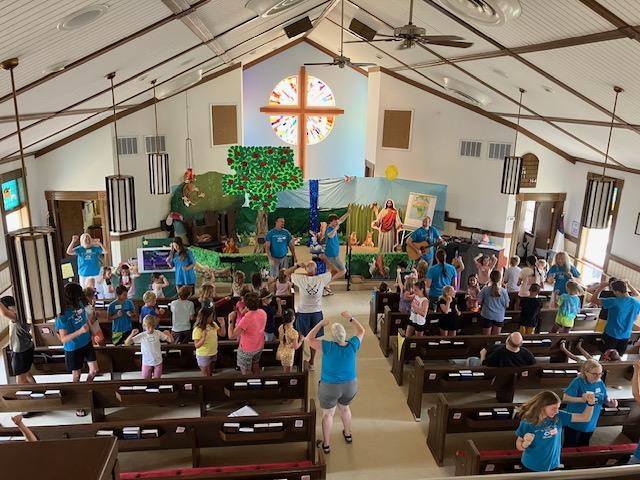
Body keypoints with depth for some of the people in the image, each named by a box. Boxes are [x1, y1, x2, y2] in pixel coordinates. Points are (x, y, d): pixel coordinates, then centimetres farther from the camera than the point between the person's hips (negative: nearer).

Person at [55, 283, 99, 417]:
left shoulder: (79, 304, -11)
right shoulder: (62, 314, -27)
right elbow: (63, 339, -28)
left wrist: (93, 334, 15)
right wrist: (80, 331, -42)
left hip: (86, 343, 5)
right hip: (73, 349, -5)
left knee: (94, 371, 11)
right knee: (76, 376, 12)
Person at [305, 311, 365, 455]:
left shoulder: (328, 346, -25)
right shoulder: (352, 345, -16)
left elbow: (308, 339, -14)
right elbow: (361, 331, 4)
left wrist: (320, 324, -10)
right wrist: (351, 318, 8)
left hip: (329, 387, -3)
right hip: (350, 386, 4)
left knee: (328, 414, 17)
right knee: (344, 408, 30)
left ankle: (326, 444, 29)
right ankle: (348, 434, 49)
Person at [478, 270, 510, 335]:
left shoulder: (485, 290, -12)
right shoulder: (503, 291, -10)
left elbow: (480, 301, -7)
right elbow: (507, 305, -3)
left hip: (487, 316, -1)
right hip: (499, 317, 1)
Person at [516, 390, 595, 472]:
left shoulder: (559, 416, -10)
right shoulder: (527, 422, -21)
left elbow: (585, 418, -7)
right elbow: (519, 445, -12)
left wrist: (590, 403, -25)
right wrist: (525, 444, -34)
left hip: (552, 465, 3)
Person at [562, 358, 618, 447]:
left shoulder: (600, 383, -3)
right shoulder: (578, 382, -21)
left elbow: (605, 399, 9)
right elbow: (565, 398, -25)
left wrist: (610, 402, -13)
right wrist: (581, 399, -36)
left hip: (590, 425, 6)